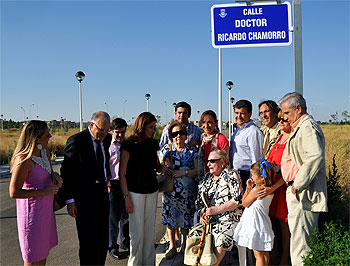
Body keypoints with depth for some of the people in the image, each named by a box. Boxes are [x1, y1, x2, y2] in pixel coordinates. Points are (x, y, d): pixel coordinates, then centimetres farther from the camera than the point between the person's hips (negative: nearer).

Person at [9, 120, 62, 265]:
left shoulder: (45, 151, -1)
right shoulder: (24, 161, -26)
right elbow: (14, 193, -24)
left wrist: (55, 176, -7)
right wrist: (44, 192, -22)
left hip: (46, 207, 8)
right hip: (32, 210, -8)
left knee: (44, 251, 22)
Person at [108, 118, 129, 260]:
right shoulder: (108, 145, -7)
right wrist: (107, 185, -10)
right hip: (113, 184, -4)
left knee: (126, 215, 15)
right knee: (113, 217, 4)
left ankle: (125, 243, 32)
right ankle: (112, 247, 18)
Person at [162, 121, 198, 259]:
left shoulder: (192, 152, 5)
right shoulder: (167, 153, 7)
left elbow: (197, 171, -2)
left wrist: (184, 172, -15)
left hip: (187, 191, -1)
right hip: (170, 190, 1)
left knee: (186, 217, 5)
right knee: (170, 217, 4)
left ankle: (184, 244, 25)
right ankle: (172, 245, 20)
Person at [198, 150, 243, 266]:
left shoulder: (231, 175, -2)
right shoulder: (207, 178, 16)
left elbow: (238, 200, -12)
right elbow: (200, 200, 19)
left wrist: (216, 210, -15)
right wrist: (202, 213, -2)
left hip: (228, 219, -6)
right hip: (208, 220, 6)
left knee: (220, 245, -28)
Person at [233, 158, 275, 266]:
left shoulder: (256, 189, -21)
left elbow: (245, 203, -9)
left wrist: (248, 188, -6)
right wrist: (251, 188, 7)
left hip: (254, 223, -8)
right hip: (263, 224, 8)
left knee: (258, 255, 0)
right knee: (264, 253, 17)